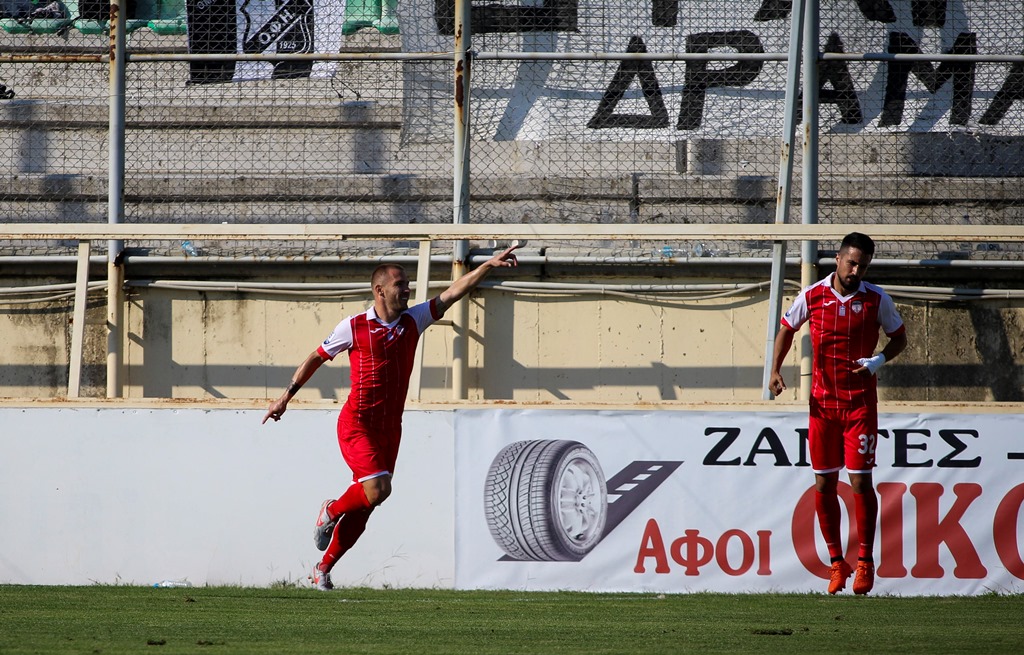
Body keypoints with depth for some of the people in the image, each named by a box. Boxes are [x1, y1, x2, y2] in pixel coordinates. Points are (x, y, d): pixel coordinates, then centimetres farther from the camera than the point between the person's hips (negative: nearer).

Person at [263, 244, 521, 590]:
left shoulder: (413, 321, 6)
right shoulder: (354, 327, -4)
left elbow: (452, 293, 2)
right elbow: (316, 358, 6)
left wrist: (488, 265, -9)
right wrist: (285, 397, 4)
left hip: (390, 428, 5)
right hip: (357, 423, -5)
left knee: (364, 507, 7)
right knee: (377, 488, -23)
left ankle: (323, 569, 21)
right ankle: (331, 511, 7)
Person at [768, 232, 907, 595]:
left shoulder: (877, 300, -3)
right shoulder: (812, 296, 0)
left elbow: (899, 337, 9)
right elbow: (787, 328, 15)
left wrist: (879, 360, -11)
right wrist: (775, 370, 3)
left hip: (861, 402, -2)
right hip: (822, 402, 2)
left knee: (861, 482, -7)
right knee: (824, 484, 2)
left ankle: (865, 562, 4)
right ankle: (836, 562, 13)